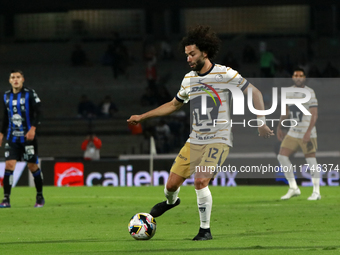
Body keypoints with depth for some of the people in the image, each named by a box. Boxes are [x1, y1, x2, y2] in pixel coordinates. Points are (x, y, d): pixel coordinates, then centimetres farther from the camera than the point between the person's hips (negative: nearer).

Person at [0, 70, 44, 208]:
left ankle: (40, 197, 17)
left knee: (33, 166, 1)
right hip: (12, 138, 3)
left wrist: (33, 128, -21)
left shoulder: (29, 93, -4)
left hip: (28, 137, -3)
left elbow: (38, 112, -9)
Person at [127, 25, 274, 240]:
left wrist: (262, 123, -10)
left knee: (200, 181, -24)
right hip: (195, 141, 5)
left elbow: (254, 92, -5)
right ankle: (171, 201, 41)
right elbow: (174, 104, 24)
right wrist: (142, 117, 21)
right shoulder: (189, 79, 8)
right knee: (172, 184, 2)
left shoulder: (224, 74, -10)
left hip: (218, 141, -5)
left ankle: (205, 230, -7)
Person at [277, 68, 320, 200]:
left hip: (307, 133, -6)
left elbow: (314, 114, -14)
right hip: (293, 133, 7)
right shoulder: (288, 92, 9)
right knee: (282, 156, -1)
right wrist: (279, 127, 16)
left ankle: (316, 192, 5)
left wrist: (308, 132, -22)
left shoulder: (309, 93, -10)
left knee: (311, 160, -4)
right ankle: (293, 188, 7)